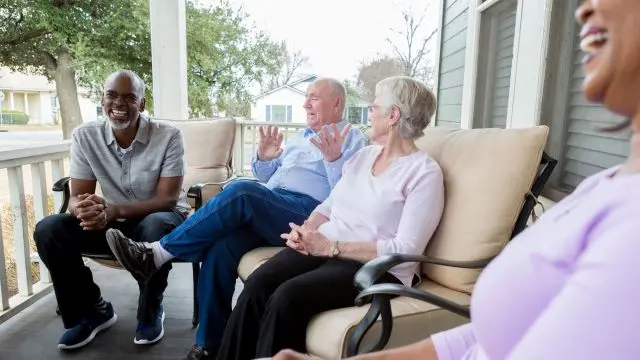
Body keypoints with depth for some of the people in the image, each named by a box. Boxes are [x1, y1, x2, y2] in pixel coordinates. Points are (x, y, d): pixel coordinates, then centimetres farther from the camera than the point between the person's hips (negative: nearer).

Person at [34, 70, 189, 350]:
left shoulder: (168, 136, -17)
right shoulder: (84, 136, -7)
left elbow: (167, 199, -21)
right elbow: (76, 197, -6)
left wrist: (113, 210, -37)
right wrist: (85, 209, -33)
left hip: (160, 218, -3)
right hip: (114, 222, 4)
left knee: (156, 227, -38)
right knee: (48, 230, -17)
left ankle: (151, 311, -10)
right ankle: (93, 310, 2)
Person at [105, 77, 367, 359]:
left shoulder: (352, 138, 8)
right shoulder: (302, 136, 30)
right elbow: (267, 178, 29)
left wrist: (333, 159, -24)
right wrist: (263, 157, 7)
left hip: (307, 214, -6)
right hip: (265, 212, 7)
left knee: (242, 192, -32)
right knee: (220, 247, -22)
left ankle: (158, 253, -21)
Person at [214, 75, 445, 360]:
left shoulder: (425, 172, -7)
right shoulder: (364, 155, 16)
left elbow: (406, 250, -16)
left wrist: (331, 247, -19)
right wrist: (305, 230, -5)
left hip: (374, 267, -6)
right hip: (322, 246, 6)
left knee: (287, 297, -29)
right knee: (257, 284, -20)